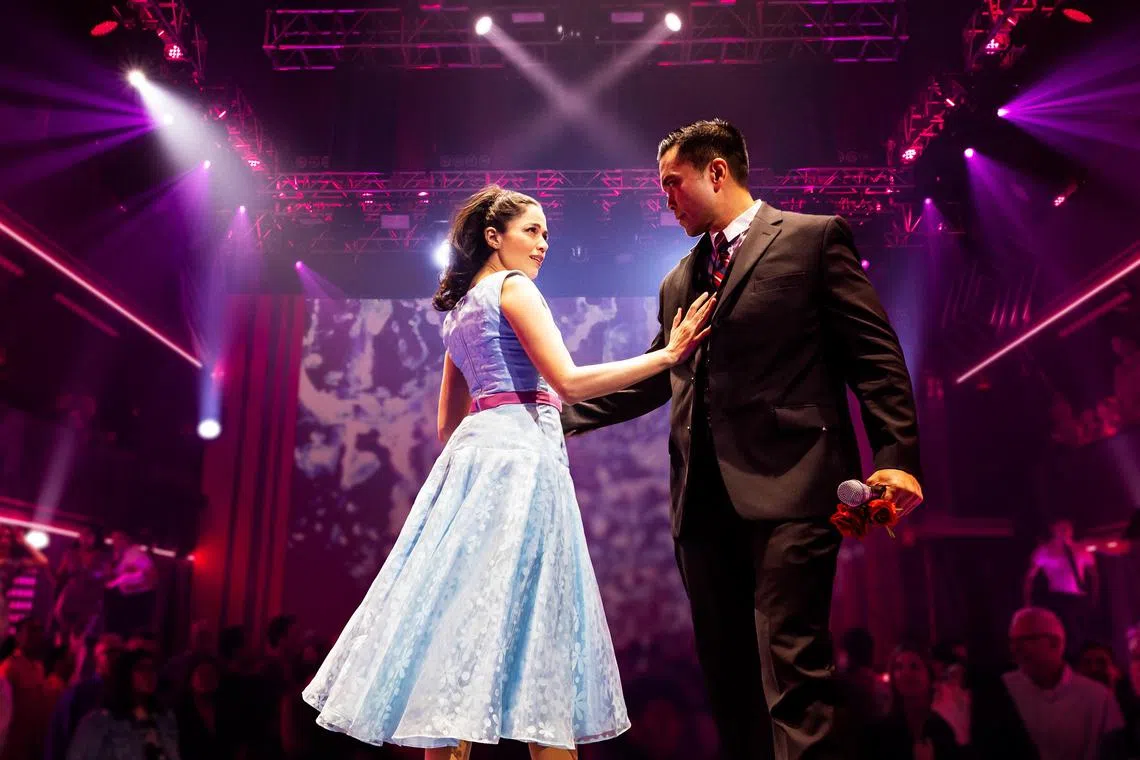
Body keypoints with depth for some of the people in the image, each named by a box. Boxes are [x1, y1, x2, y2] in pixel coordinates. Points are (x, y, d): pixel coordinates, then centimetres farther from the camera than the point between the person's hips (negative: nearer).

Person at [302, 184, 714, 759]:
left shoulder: (460, 308, 22)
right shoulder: (513, 287, -3)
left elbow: (447, 422, 22)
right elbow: (569, 381, -14)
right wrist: (668, 353, -11)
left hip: (476, 452, 9)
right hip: (517, 456, -9)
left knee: (465, 610, 7)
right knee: (524, 611, -7)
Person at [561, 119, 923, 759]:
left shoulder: (813, 237, 4)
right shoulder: (680, 280, 22)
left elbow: (874, 352, -2)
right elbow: (655, 377, 25)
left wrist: (896, 457, -13)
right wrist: (564, 416, 19)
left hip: (787, 487, -6)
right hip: (704, 497, 7)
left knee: (792, 665, -10)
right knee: (726, 672, 11)